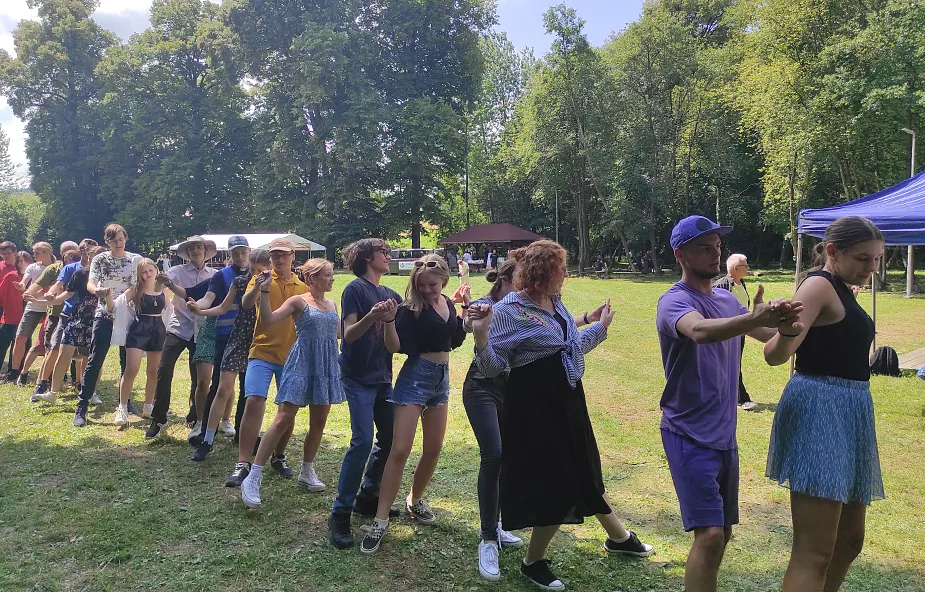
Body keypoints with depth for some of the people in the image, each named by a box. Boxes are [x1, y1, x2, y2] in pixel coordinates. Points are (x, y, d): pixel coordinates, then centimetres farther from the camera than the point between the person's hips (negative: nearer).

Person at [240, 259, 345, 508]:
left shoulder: (332, 305, 12)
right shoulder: (299, 301, -6)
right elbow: (268, 320, -16)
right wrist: (264, 292, -26)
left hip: (326, 366, 6)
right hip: (302, 364, -6)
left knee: (319, 422, 11)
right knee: (283, 420, -11)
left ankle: (307, 472, 27)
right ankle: (252, 478, -7)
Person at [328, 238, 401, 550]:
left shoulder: (391, 295, 12)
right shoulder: (355, 289, -8)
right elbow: (349, 334, -16)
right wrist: (371, 317, -32)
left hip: (382, 377, 7)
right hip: (358, 376, -7)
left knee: (390, 438, 9)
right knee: (363, 440, -15)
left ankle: (367, 498, 25)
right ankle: (340, 513, -6)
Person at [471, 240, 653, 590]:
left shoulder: (556, 303, 8)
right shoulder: (509, 311, -17)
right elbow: (492, 367, -19)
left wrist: (600, 327, 31)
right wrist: (481, 337, -36)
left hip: (567, 400, 8)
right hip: (535, 405, -8)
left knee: (583, 471, 23)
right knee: (554, 482, -1)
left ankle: (619, 537, 43)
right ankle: (533, 562, 21)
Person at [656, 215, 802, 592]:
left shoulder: (728, 301, 9)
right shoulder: (674, 302, -15)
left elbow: (774, 336, 15)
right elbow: (700, 331, -38)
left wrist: (783, 320, -4)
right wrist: (756, 317, -53)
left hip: (725, 435, 8)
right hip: (690, 435, -8)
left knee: (724, 530, 16)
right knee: (710, 533, -15)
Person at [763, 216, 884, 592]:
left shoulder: (838, 289, 15)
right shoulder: (820, 285, -13)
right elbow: (775, 355, -28)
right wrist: (786, 331, -48)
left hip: (847, 411, 10)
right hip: (821, 410, -10)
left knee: (849, 541, 19)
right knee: (814, 552, -12)